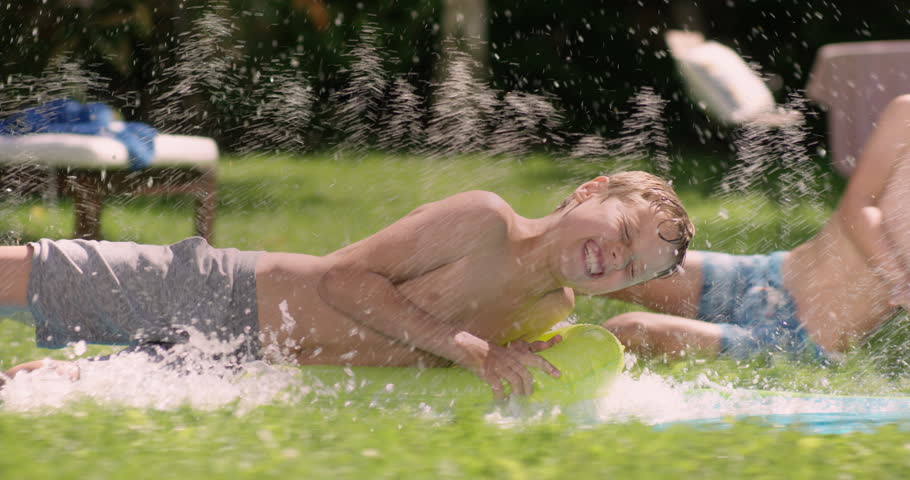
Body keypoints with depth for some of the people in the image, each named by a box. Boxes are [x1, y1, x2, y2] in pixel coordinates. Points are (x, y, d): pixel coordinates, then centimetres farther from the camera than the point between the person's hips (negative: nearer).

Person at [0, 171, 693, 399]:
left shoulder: (553, 313, -1)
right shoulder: (485, 221, -22)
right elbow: (344, 275, -19)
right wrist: (465, 346, -25)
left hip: (247, 364, 5)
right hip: (218, 294, -5)